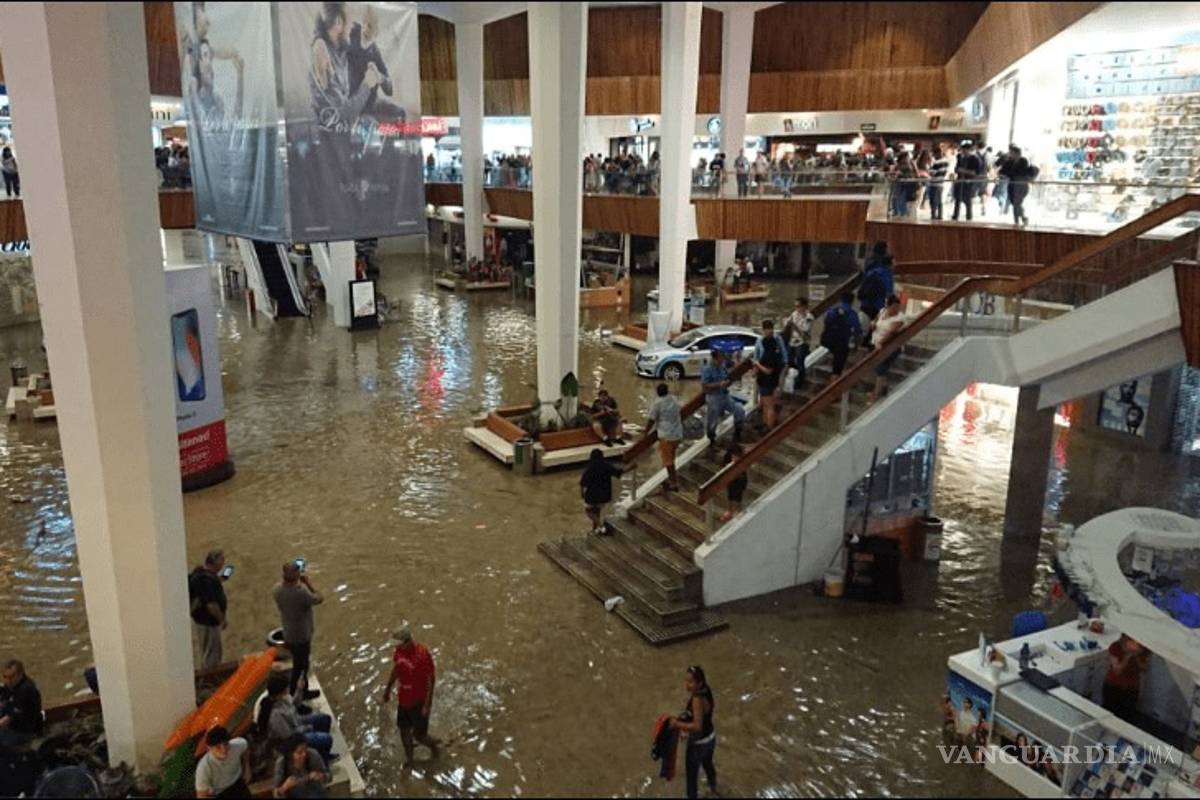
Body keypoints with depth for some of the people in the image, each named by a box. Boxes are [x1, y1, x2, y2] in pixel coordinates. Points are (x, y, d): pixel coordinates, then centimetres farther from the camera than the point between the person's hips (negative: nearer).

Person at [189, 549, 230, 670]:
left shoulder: (200, 571, 1)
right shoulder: (207, 580, -30)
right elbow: (211, 605, -31)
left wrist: (218, 580, 8)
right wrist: (223, 619, -18)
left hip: (200, 618, 10)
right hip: (207, 622, -10)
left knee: (208, 652, 24)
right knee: (211, 655, 5)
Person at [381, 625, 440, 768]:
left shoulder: (422, 654, -28)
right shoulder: (398, 651, -8)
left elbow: (431, 680, -21)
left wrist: (427, 704, -20)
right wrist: (388, 689, 20)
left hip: (418, 702, -6)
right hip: (402, 700, 6)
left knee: (419, 734, 4)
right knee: (404, 730, 18)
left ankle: (433, 744, 36)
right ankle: (408, 756, 40)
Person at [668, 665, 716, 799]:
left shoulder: (697, 700, -35)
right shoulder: (705, 691, -8)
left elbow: (697, 726, -36)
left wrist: (678, 724, -28)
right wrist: (683, 718, 5)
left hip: (698, 743, -9)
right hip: (710, 738, 9)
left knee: (691, 775, 11)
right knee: (708, 764, 36)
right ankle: (713, 788, 62)